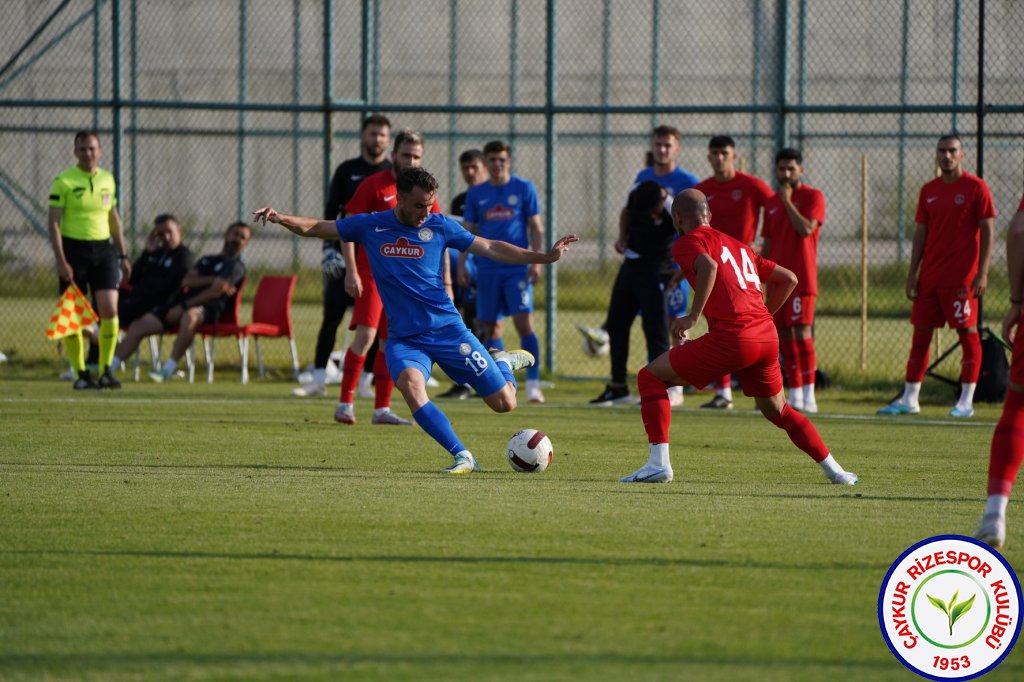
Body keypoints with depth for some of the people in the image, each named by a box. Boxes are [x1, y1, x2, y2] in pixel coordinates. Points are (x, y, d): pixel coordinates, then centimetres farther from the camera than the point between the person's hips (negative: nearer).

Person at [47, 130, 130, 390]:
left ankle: (106, 371, 0)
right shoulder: (63, 182, -5)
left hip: (103, 249, 4)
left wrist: (123, 255, 16)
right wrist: (61, 261, -15)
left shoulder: (107, 180, 10)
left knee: (110, 310, -8)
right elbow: (53, 222, -8)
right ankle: (80, 373, 7)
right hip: (74, 249, -3)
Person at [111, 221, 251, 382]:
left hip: (207, 309, -7)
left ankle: (168, 368, -43)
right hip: (181, 305, 7)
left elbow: (216, 291, -10)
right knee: (138, 326, -6)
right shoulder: (206, 261, 28)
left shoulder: (236, 266, 6)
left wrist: (182, 307, -14)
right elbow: (186, 281, 9)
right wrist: (213, 280, -7)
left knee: (189, 317, -43)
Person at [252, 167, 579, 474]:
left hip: (447, 330, 0)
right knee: (410, 384, -35)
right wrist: (281, 218, -14)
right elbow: (313, 228, 4)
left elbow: (491, 248, 6)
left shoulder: (440, 226, -1)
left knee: (504, 404, 0)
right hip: (404, 337, 0)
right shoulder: (371, 226, -1)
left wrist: (544, 257, 1)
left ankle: (503, 362, 37)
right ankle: (462, 457, -28)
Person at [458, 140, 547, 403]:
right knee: (490, 327, 4)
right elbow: (468, 231, 12)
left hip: (517, 269, -3)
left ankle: (533, 383, -11)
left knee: (524, 322, -13)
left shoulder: (524, 189, 2)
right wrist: (462, 264, 3)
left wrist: (537, 261, -7)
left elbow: (536, 228, 2)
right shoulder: (476, 194, 9)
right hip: (487, 269, 3)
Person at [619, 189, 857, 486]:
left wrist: (693, 316, -14)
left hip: (731, 337, -7)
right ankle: (834, 470, 24)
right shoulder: (738, 246, 26)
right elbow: (788, 279, 26)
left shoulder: (687, 243, 4)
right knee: (777, 410, 28)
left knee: (651, 377, 5)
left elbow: (709, 266, -19)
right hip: (767, 337, 7)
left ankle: (658, 463, -5)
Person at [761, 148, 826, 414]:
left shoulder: (813, 197, -2)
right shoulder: (772, 202, 17)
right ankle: (795, 395, 9)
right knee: (784, 337, 5)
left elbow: (806, 229, -17)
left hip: (802, 279, -6)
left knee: (802, 332, -13)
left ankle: (809, 396, -15)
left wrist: (788, 201, -11)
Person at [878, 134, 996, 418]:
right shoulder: (928, 191, 12)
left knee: (968, 333, -3)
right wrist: (912, 273, 8)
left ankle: (966, 400, 0)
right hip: (930, 276, 6)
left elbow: (987, 231, -6)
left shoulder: (975, 187, -3)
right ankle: (909, 398, 11)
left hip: (961, 277, -6)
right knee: (920, 334, 6)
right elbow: (920, 233, 14)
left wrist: (982, 272, -13)